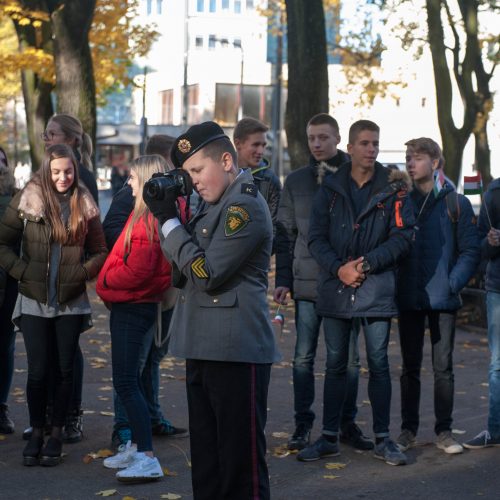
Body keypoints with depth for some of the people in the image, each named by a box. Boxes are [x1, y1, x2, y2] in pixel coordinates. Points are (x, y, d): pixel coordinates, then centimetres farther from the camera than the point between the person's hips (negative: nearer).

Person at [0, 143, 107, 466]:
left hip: (71, 303, 1)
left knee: (64, 370, 5)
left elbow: (100, 252, 7)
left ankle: (57, 434, 16)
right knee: (38, 371, -1)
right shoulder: (28, 200, -3)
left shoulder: (85, 205, 2)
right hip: (34, 302, -1)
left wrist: (82, 274, -9)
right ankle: (36, 432, 16)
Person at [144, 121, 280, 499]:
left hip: (236, 352, -10)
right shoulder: (214, 204, 16)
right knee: (206, 461, 16)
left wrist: (168, 221, -10)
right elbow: (183, 274, 19)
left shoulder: (245, 206, -12)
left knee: (240, 460, -4)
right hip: (204, 347, 10)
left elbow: (206, 272, -17)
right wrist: (170, 216, 4)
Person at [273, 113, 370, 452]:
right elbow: (286, 234, 7)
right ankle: (303, 424, 13)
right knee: (304, 357, 4)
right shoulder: (296, 181, 7)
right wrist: (284, 280, 1)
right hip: (307, 283, 1)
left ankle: (347, 423, 19)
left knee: (349, 358, 8)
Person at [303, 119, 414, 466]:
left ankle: (383, 439, 12)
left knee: (379, 363, 3)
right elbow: (317, 238, 2)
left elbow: (403, 238, -4)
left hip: (376, 289, -2)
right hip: (336, 288, 2)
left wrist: (367, 263, -14)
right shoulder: (331, 188, 6)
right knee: (335, 364, 8)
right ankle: (329, 437, 16)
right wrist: (340, 269, -14)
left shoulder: (393, 188, 1)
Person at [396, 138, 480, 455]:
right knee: (410, 367, 8)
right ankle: (409, 430, 16)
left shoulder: (457, 203, 1)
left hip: (443, 298, -2)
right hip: (409, 298, 2)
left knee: (443, 367, 4)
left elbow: (471, 251, -1)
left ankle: (444, 431, 13)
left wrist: (453, 283, -13)